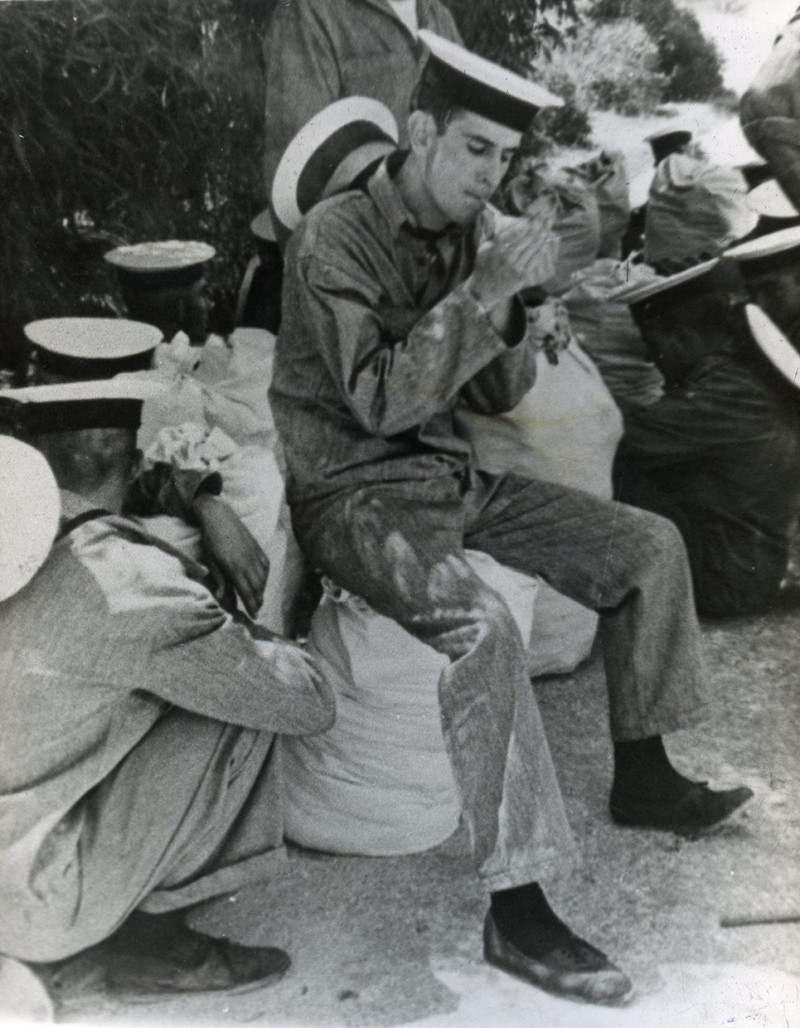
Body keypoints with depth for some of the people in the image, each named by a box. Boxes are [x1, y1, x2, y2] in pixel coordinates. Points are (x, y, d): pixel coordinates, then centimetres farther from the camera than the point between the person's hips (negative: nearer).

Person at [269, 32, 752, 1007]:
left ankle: (640, 777, 17)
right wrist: (483, 291, -27)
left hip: (451, 473, 8)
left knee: (651, 544, 2)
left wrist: (513, 302, -11)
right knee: (481, 628, -35)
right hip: (355, 490, -7)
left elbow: (498, 395, 7)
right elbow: (377, 400, -25)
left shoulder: (471, 229, 6)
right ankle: (516, 911, -24)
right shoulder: (335, 237, -14)